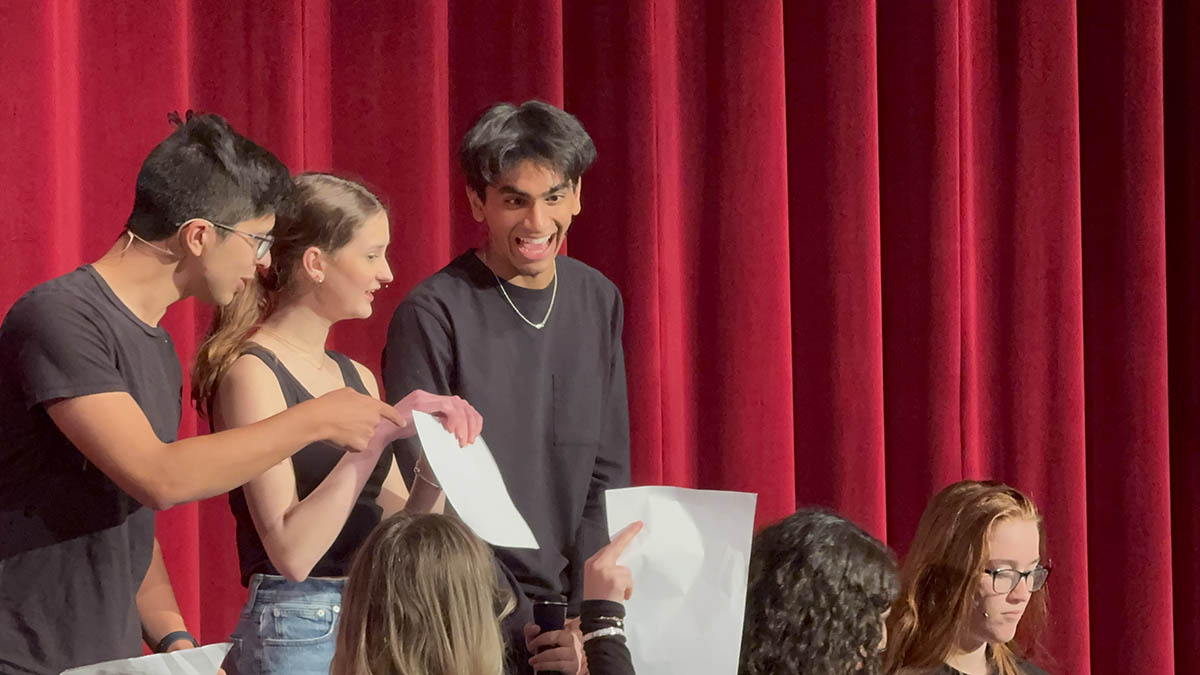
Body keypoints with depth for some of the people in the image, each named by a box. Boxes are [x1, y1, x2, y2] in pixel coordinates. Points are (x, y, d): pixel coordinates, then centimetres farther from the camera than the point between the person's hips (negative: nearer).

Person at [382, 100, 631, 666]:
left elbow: (607, 475, 8)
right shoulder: (432, 316, -9)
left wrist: (584, 616, -5)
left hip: (575, 619, 4)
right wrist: (523, 627, -17)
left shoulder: (598, 302, 8)